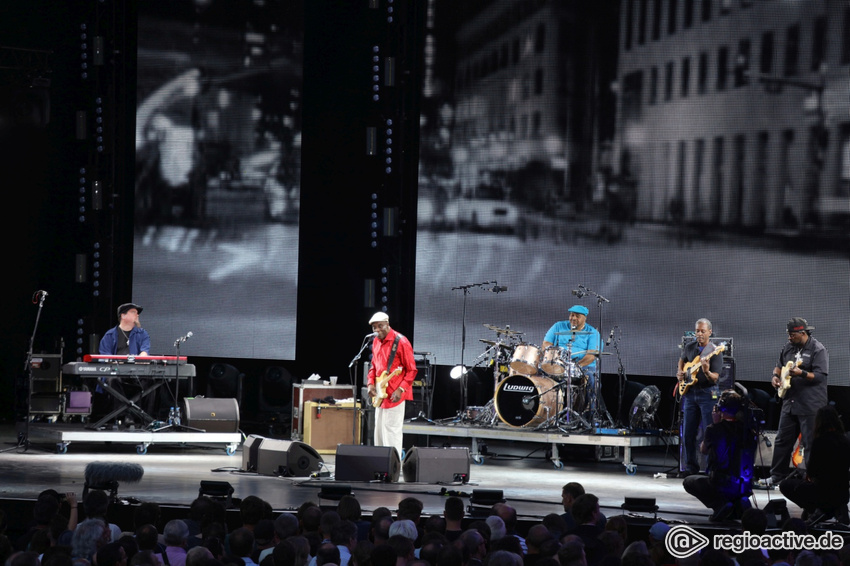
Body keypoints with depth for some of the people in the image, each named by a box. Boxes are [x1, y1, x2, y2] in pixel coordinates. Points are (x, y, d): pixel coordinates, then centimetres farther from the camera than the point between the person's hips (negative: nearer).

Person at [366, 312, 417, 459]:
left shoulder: (400, 342, -13)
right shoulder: (376, 342, 11)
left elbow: (411, 370, -11)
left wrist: (401, 389, -18)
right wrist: (371, 384, 6)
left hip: (394, 395, -8)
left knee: (391, 430, -9)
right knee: (379, 429, 12)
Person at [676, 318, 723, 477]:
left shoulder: (714, 351, -9)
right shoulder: (689, 347, 8)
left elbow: (715, 378, -14)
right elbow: (682, 360, 29)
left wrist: (706, 372, -34)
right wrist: (680, 372, 11)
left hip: (707, 394, -6)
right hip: (690, 393, 6)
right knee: (688, 433, 8)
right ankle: (691, 466, 19)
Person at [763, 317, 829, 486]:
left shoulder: (818, 350, -10)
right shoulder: (788, 347, 12)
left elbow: (820, 375, -17)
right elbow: (780, 365, 26)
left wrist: (801, 373, -30)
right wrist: (776, 375, 5)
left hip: (811, 406, -7)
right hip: (790, 403, 7)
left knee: (811, 444, -3)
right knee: (782, 440, 12)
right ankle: (776, 475, 22)